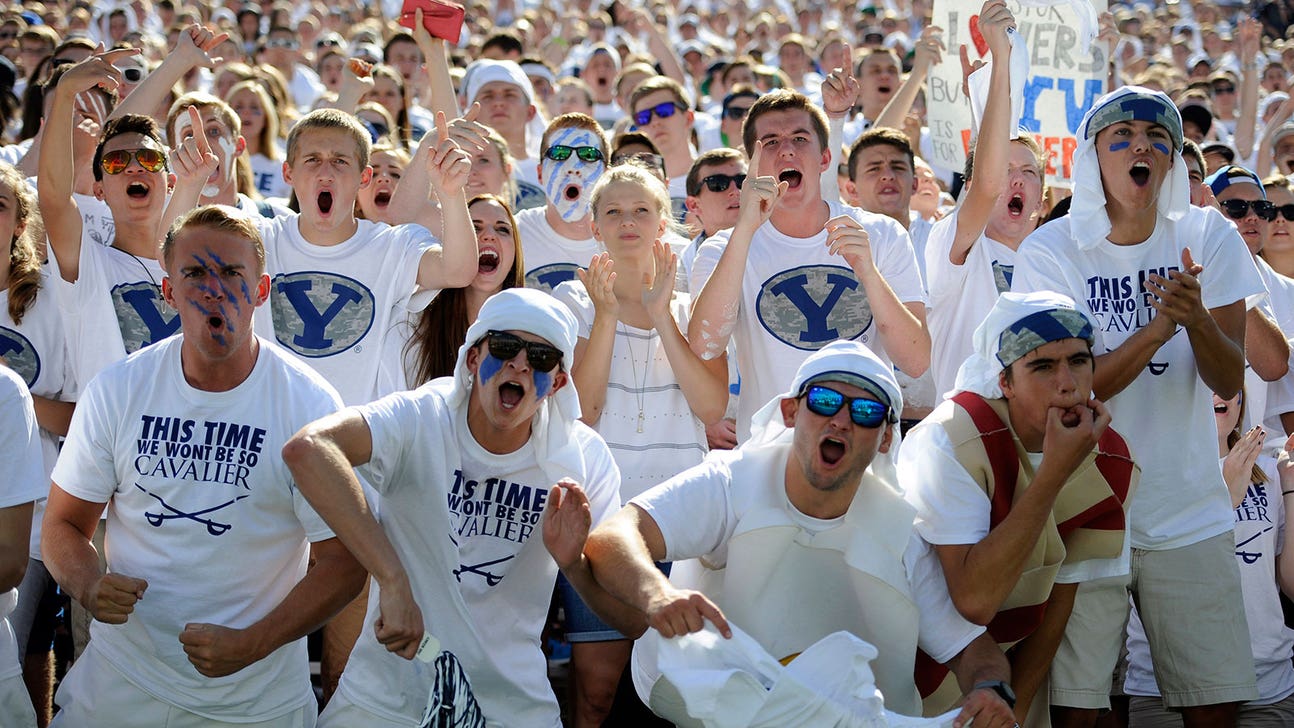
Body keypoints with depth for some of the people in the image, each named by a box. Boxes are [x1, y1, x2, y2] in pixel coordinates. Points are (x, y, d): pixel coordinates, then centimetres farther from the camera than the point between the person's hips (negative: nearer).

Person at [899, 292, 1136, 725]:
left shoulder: (1111, 465, -9)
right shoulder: (953, 437, -27)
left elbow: (1059, 600, 0)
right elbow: (974, 600, -35)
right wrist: (1055, 471, -34)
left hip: (1016, 653, 5)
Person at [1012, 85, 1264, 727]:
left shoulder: (1208, 238, 0)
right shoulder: (1048, 252, -7)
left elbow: (1228, 381, -5)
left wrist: (1197, 318, -26)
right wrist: (1160, 325, -26)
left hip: (1190, 515, 2)